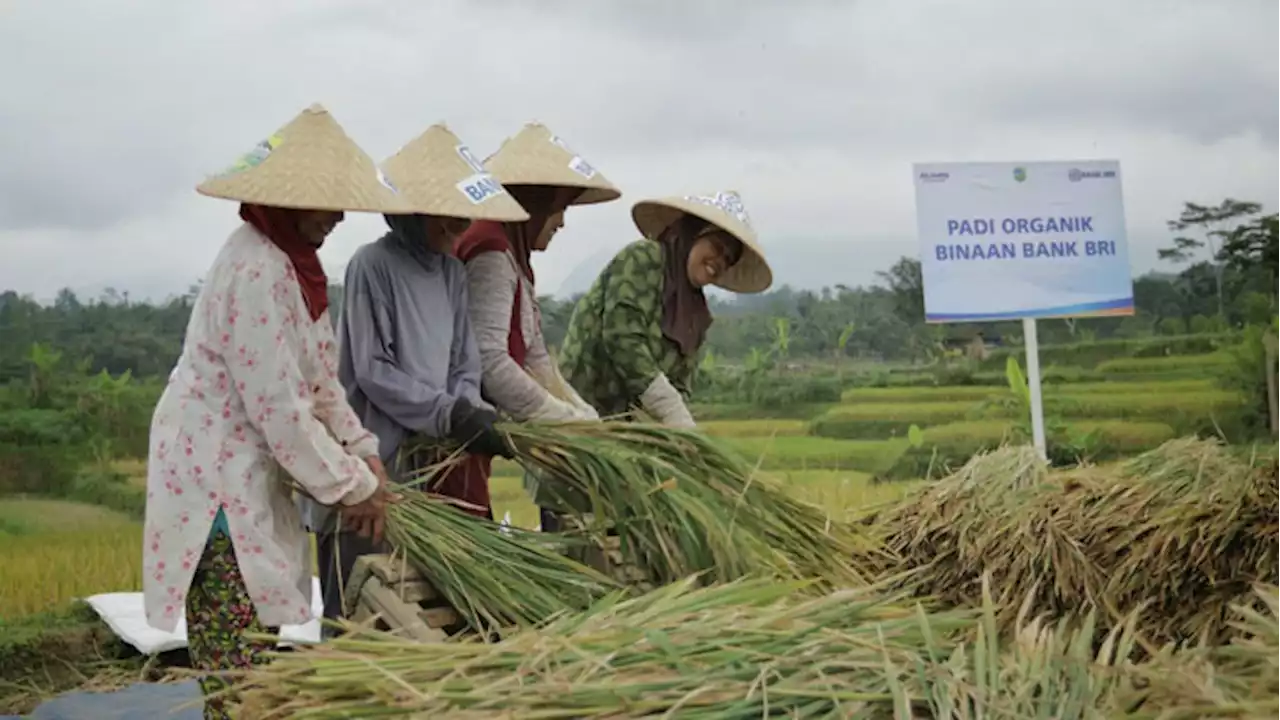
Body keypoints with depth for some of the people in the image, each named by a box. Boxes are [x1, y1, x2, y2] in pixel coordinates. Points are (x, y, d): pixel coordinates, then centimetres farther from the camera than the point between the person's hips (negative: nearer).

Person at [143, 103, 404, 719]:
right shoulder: (256, 272, -21)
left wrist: (363, 455, 4)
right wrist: (353, 486, -13)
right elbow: (279, 407, -22)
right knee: (235, 669, -4)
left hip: (248, 476, 10)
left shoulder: (293, 262, 9)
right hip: (214, 478, -10)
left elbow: (320, 380, 14)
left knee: (258, 642, 14)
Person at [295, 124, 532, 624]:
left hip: (431, 461, 6)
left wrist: (472, 412, -8)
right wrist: (452, 416, -16)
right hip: (371, 457, -6)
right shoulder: (373, 265, -10)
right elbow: (373, 372, -13)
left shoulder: (452, 271, 10)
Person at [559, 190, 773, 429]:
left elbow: (678, 384, 11)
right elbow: (622, 339, -17)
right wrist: (674, 415, -20)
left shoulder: (695, 312, 15)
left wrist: (680, 423, -12)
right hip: (590, 407, -7)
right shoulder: (642, 259, -6)